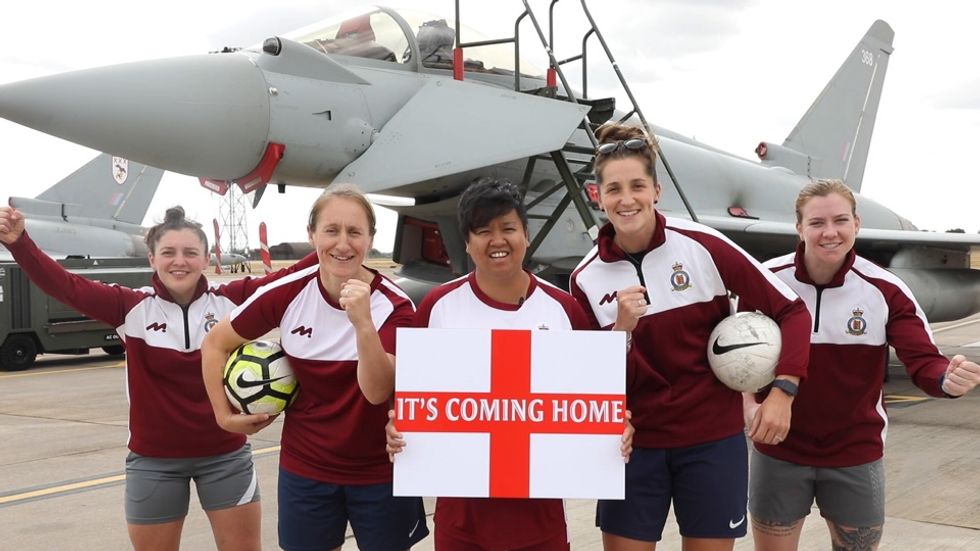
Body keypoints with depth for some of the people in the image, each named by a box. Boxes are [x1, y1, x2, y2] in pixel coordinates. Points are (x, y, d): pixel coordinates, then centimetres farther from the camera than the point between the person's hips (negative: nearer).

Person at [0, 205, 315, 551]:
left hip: (225, 455, 0)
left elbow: (288, 278, -11)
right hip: (154, 460, 0)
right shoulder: (132, 307, -7)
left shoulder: (231, 300, -5)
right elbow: (65, 286, -16)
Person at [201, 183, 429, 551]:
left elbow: (377, 391, -27)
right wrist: (224, 414, 3)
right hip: (305, 469, 1)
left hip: (380, 473, -1)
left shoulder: (394, 304, -15)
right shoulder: (287, 294, -11)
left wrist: (363, 322, -38)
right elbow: (215, 344, 4)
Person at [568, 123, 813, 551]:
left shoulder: (703, 246, -10)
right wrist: (621, 329, -19)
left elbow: (790, 311, -5)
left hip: (712, 438, -1)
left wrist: (782, 391, -15)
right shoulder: (586, 278, -3)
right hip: (635, 442, 2)